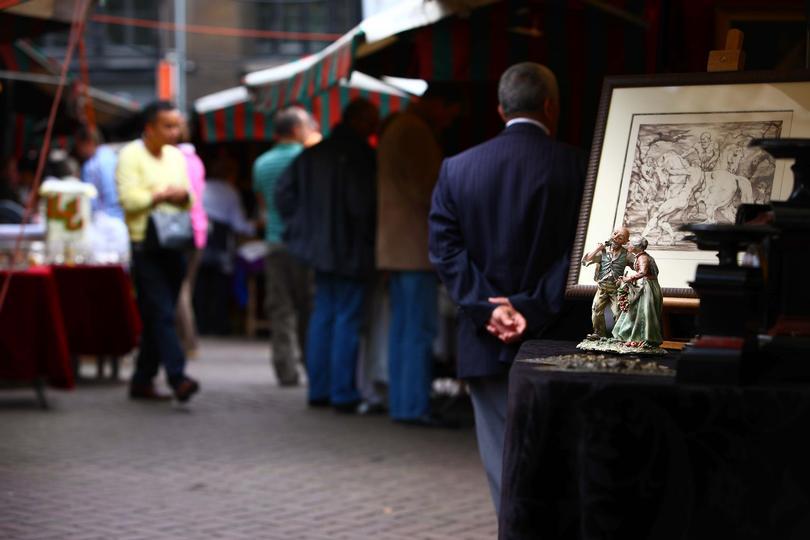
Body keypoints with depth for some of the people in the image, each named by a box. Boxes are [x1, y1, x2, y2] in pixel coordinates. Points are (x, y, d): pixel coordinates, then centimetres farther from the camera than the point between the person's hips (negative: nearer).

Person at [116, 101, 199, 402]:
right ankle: (177, 377, -23)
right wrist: (163, 195, -7)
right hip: (145, 245, -7)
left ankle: (142, 380, 16)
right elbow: (129, 199, -16)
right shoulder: (130, 156, -5)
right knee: (161, 313, -14)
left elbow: (190, 201, 17)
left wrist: (183, 195, -6)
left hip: (174, 246, 7)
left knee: (158, 316, 8)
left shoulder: (177, 157, 16)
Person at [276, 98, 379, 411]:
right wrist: (368, 238, -6)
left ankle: (319, 389, 18)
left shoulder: (312, 155, 10)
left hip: (319, 246, 7)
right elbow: (362, 205, -21)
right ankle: (343, 394, -1)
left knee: (322, 315, 14)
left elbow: (284, 192, 12)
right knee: (348, 319, -2)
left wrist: (301, 227, 16)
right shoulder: (359, 156, -14)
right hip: (350, 252, -7)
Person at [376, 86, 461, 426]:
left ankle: (400, 403, 13)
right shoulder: (416, 132, -13)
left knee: (402, 329, 11)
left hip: (396, 246, 11)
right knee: (420, 330, -9)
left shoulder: (395, 128, 20)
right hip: (415, 247, -10)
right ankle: (414, 407, -9)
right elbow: (426, 190, -17)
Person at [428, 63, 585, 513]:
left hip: (486, 341, 2)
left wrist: (488, 307, -8)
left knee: (505, 461, 7)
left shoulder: (458, 168, 4)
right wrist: (535, 310, -13)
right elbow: (578, 253, -12)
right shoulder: (577, 166, -5)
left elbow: (446, 248, -2)